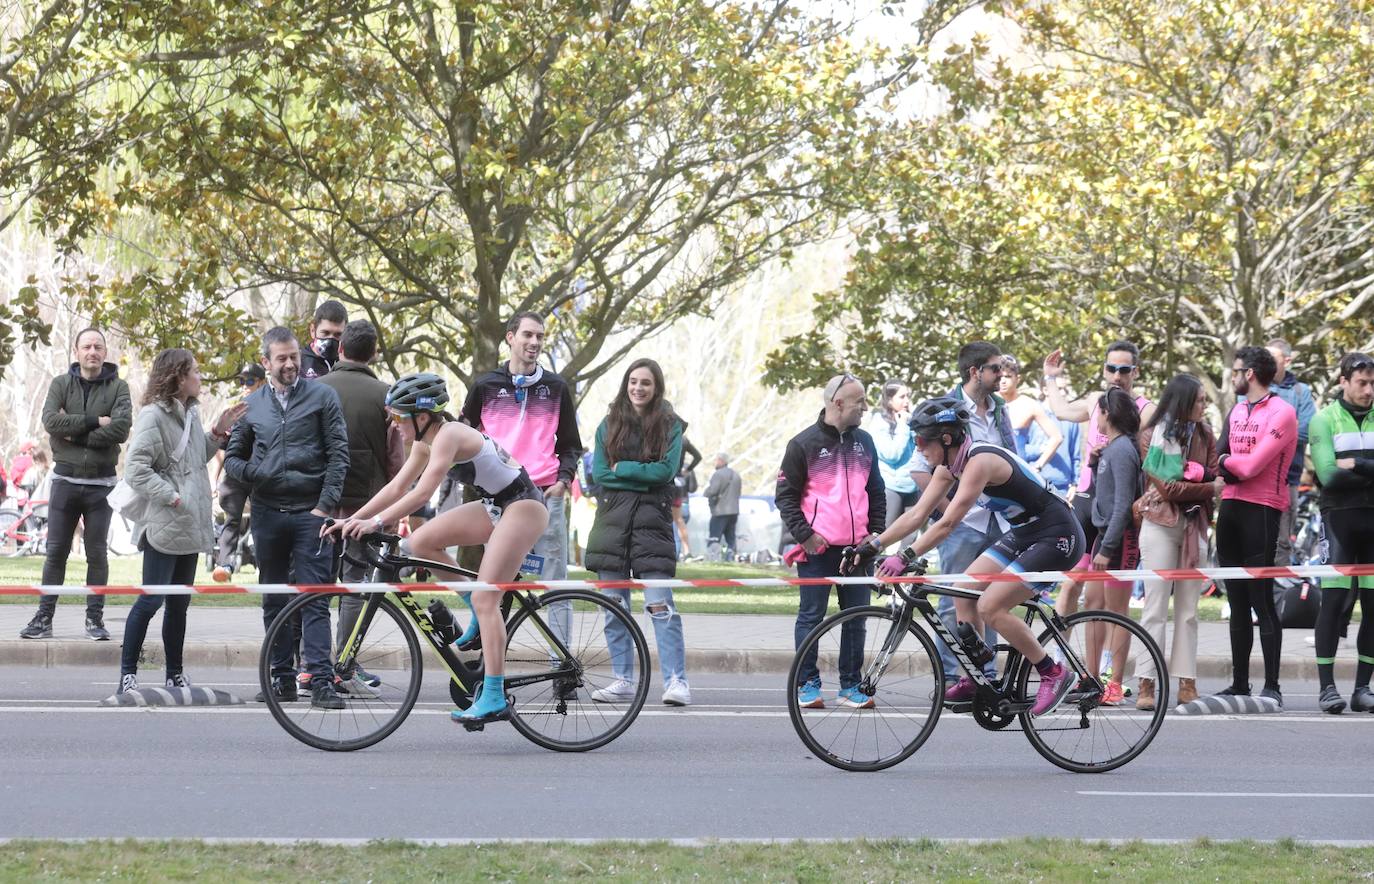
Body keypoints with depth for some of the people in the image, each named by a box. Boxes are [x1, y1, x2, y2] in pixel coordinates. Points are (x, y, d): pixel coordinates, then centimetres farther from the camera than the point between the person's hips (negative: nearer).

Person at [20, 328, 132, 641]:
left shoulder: (117, 387, 1)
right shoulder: (61, 384, 5)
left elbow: (121, 428, -14)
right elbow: (50, 420, -11)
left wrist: (74, 433, -13)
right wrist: (94, 422, -16)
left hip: (101, 483, -1)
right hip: (65, 478, 1)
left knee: (97, 553, 3)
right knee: (56, 551, 2)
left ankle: (95, 618, 8)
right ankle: (44, 618, 6)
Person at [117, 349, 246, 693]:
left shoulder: (190, 412, 15)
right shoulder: (153, 415, -11)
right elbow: (136, 469, -17)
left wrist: (219, 433, 11)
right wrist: (172, 497, -19)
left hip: (190, 525, 9)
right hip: (164, 525, -9)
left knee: (179, 603, 12)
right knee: (151, 599, -10)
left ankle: (175, 674, 18)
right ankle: (128, 674, -5)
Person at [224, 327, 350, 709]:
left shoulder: (322, 397, 2)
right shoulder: (251, 405, 11)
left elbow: (338, 454, -1)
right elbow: (233, 458, 18)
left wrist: (325, 505, -9)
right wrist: (254, 474, -5)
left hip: (311, 513, -4)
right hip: (268, 514, 4)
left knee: (314, 600, -8)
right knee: (274, 601, 9)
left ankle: (321, 681, -12)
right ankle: (282, 677, 15)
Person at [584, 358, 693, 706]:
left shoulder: (670, 426, 5)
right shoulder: (610, 424, 11)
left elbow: (666, 470, -8)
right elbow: (598, 472, 2)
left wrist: (621, 468, -7)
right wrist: (643, 477, -6)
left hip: (652, 519, -3)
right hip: (612, 517, 3)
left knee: (660, 605, -11)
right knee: (614, 605, 4)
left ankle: (676, 681, -11)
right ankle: (622, 680, 11)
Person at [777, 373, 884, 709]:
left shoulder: (864, 442, 14)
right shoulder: (804, 444, -3)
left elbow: (876, 492, 21)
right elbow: (785, 495, -1)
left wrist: (876, 531, 10)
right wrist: (804, 534, -11)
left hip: (857, 547, 5)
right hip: (818, 548, -5)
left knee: (856, 618, 5)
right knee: (811, 616, -1)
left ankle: (850, 685, 11)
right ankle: (807, 684, 5)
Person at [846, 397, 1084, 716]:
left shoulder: (979, 461, -25)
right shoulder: (949, 467, 3)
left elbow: (947, 524, -31)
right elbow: (917, 515, 5)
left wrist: (905, 557, -34)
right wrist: (871, 546, -2)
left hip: (1057, 536, -10)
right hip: (1024, 534, 10)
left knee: (990, 607, -15)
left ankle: (1054, 674, -4)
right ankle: (975, 680, 11)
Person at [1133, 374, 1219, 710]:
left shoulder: (1204, 434, 11)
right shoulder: (1152, 435, -3)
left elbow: (1213, 478, 2)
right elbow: (1167, 487, -10)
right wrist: (1208, 487, -9)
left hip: (1193, 525, 4)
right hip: (1160, 525, -4)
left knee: (1188, 609, 4)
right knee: (1156, 607, -5)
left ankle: (1187, 684, 4)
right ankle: (1146, 685, -6)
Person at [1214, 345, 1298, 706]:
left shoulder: (1281, 413, -9)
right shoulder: (1237, 411, 17)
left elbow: (1252, 464, -16)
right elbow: (1219, 462, 10)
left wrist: (1226, 462, 0)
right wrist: (1234, 468, -10)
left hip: (1261, 510, -8)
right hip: (1231, 507, 8)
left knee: (1262, 602, -9)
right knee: (1238, 604, 9)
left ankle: (1272, 687, -7)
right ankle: (1239, 684, 13)